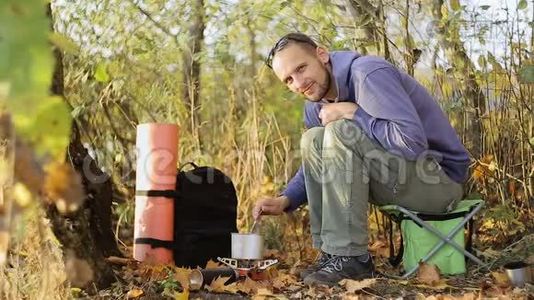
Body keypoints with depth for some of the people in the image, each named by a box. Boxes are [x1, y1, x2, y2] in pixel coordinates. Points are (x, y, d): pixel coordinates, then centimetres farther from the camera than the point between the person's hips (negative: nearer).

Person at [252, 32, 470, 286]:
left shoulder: (369, 74, -19)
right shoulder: (316, 107, 7)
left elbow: (413, 141, -30)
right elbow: (317, 164, 16)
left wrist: (352, 113, -20)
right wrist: (285, 200, -3)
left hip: (441, 179, -8)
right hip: (399, 174, 8)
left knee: (340, 131, -24)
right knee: (313, 140, 0)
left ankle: (349, 257, -22)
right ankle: (330, 252, -2)